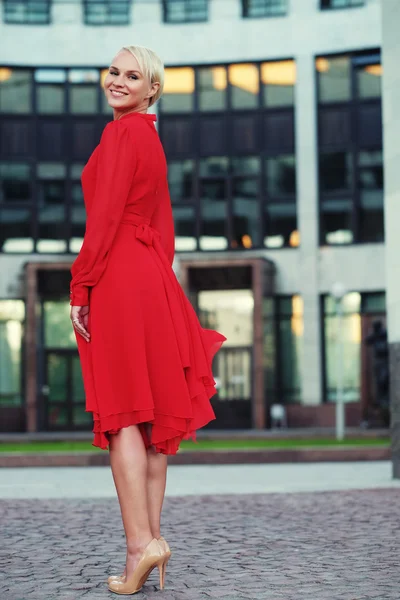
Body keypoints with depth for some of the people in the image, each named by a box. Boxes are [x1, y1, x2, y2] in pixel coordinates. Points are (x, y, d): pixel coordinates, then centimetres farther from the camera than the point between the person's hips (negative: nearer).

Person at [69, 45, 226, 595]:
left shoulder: (123, 133, -8)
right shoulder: (151, 138, 20)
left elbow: (105, 216, -15)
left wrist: (81, 286, -13)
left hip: (120, 279, -9)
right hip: (153, 281, 9)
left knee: (123, 415, -9)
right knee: (151, 413, 7)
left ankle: (140, 543, -11)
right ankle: (152, 535, 10)